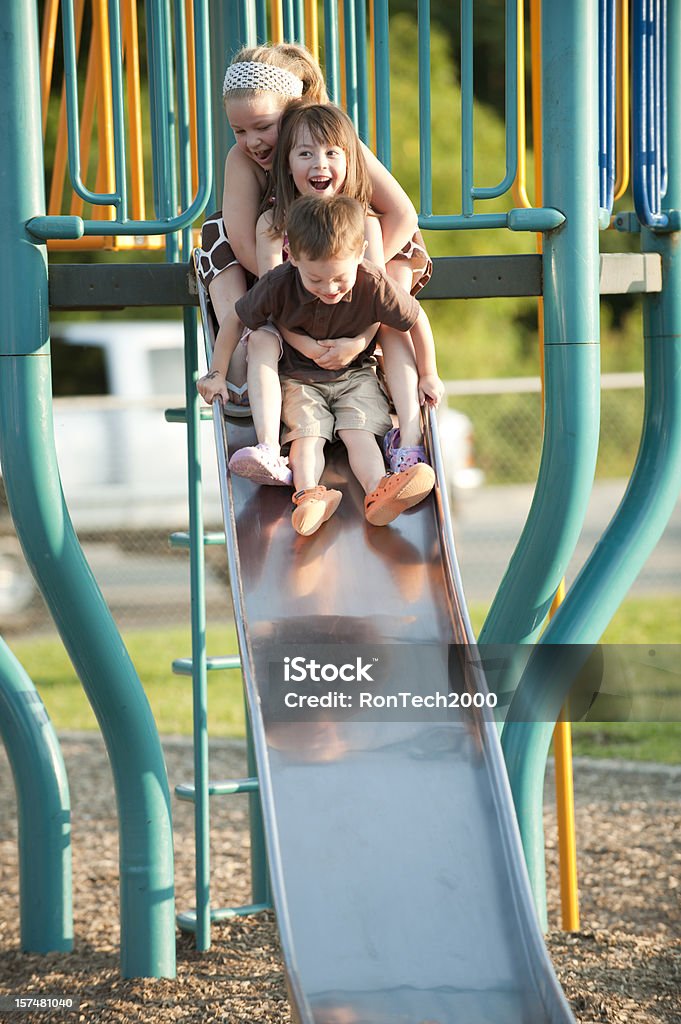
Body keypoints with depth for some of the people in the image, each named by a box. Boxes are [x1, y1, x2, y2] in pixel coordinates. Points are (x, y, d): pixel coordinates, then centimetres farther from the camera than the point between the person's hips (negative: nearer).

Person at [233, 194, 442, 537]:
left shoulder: (373, 286, -22)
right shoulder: (278, 286, -22)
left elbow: (417, 320, -8)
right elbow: (238, 320, -6)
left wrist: (429, 376, 0)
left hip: (355, 375, 0)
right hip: (299, 378, 0)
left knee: (360, 433, -23)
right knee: (306, 432, -24)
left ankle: (377, 492, -46)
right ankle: (308, 493, -47)